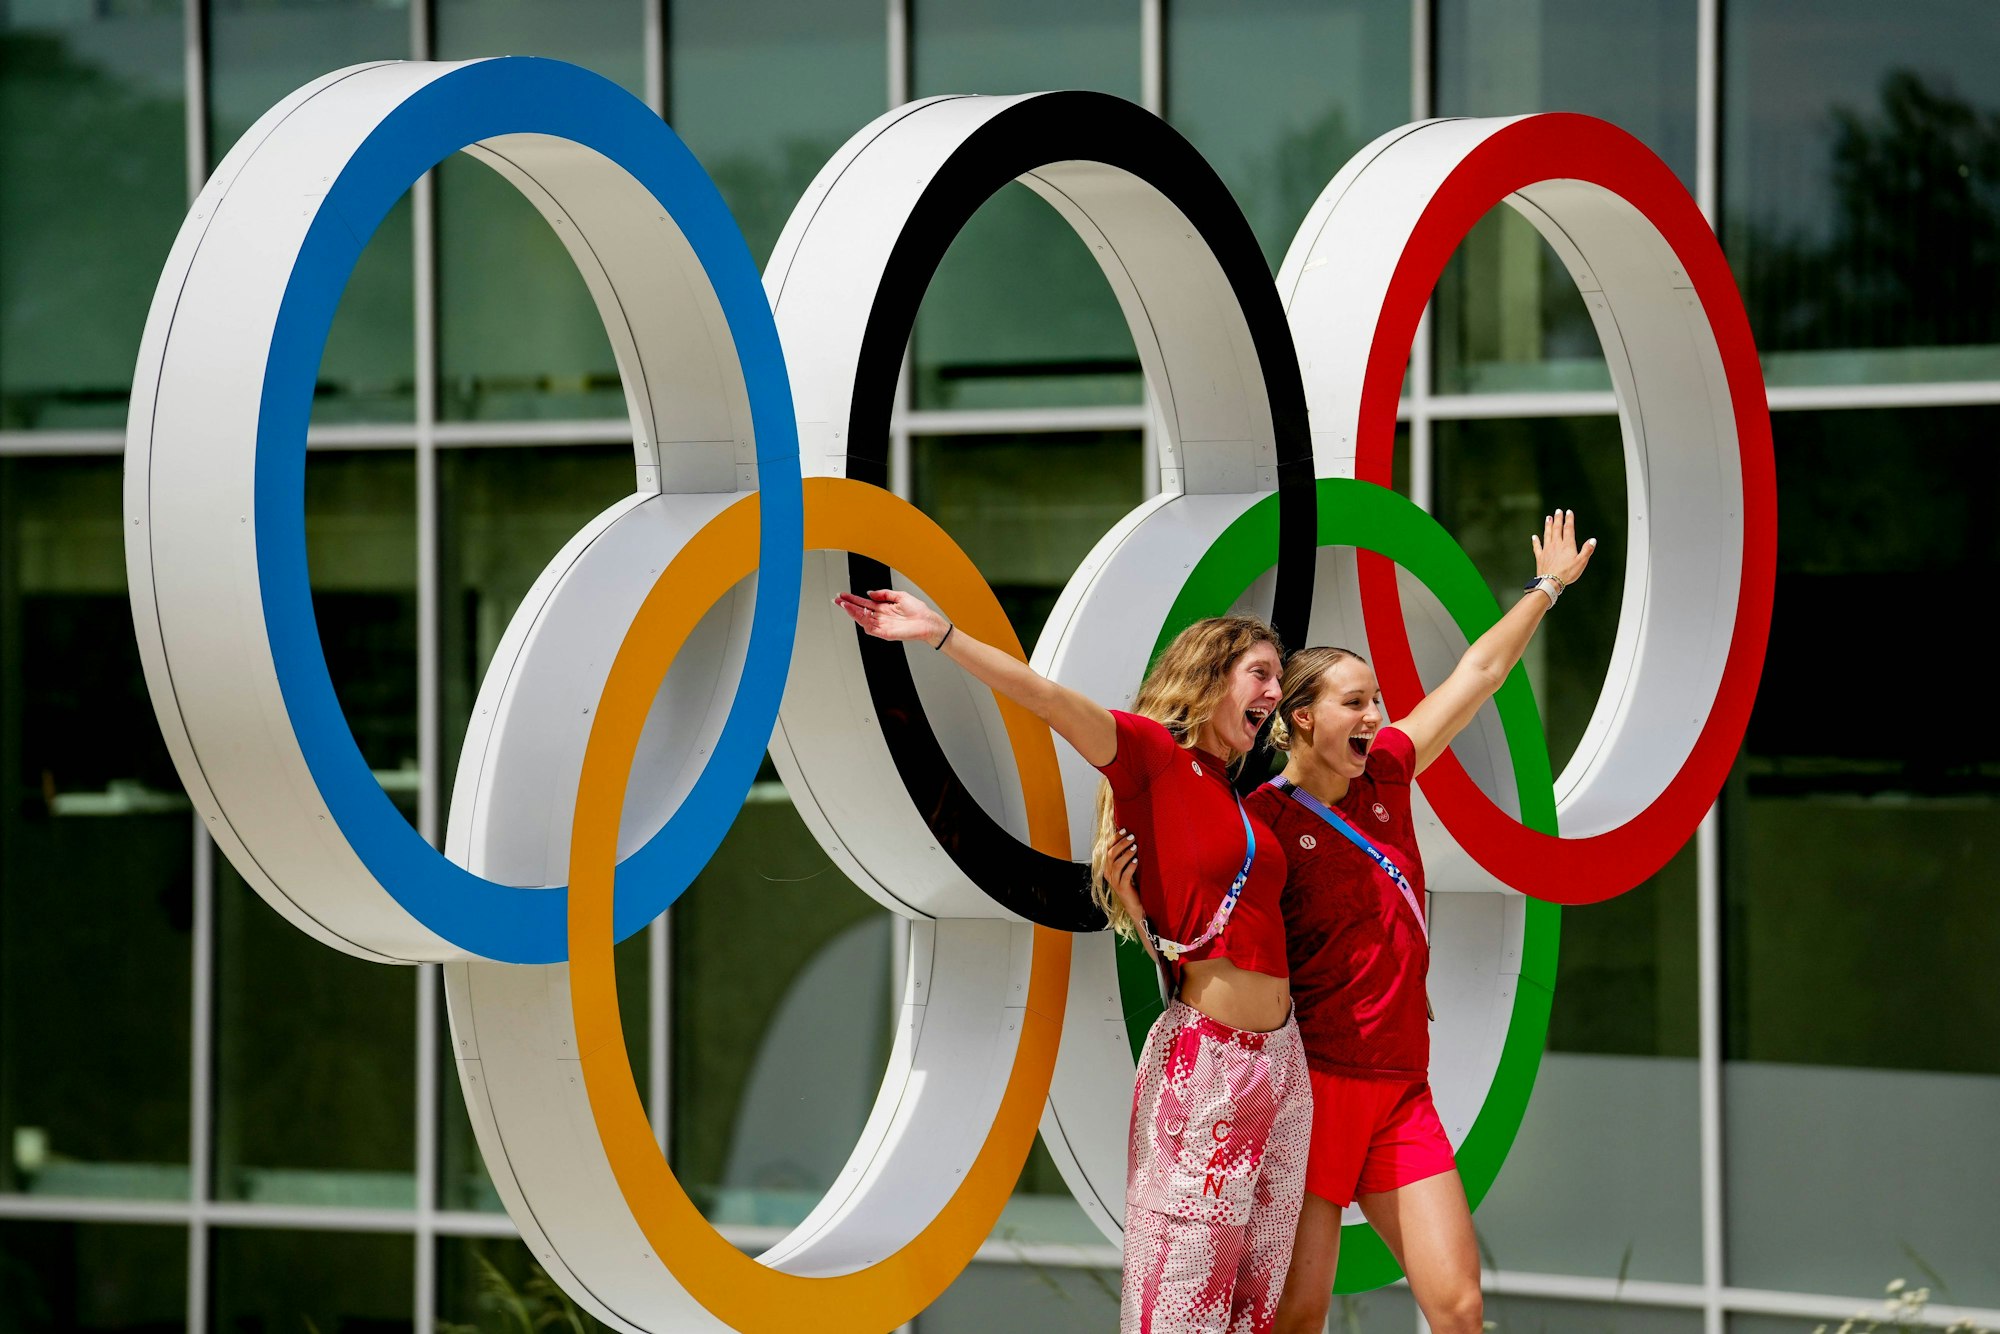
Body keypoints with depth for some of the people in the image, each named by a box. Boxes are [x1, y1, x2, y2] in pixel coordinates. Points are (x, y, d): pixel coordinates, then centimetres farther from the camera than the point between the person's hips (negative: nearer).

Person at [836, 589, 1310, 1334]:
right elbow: (1051, 700, -20)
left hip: (1280, 1060, 8)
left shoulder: (1235, 791, 15)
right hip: (1204, 1059, -8)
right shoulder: (1153, 750, -5)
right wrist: (941, 636, -31)